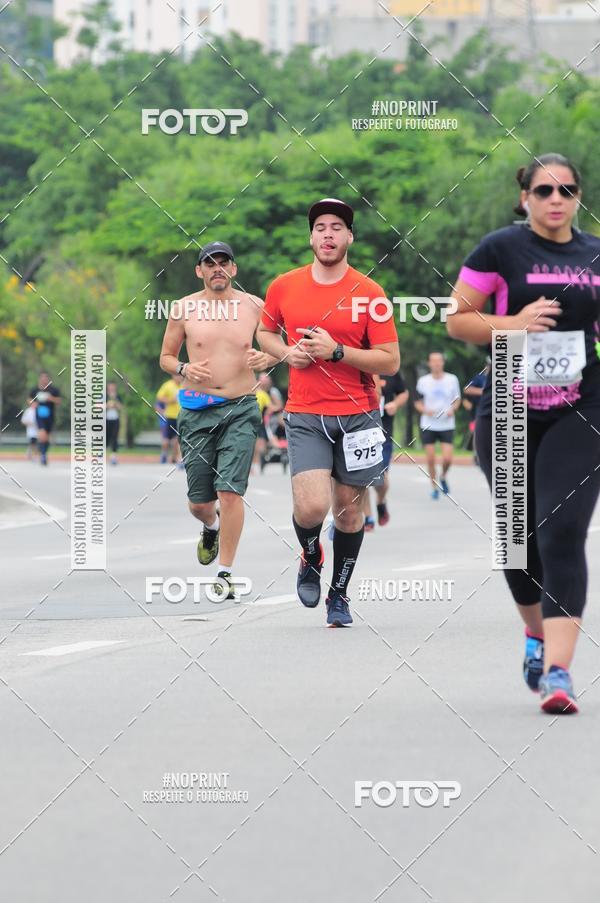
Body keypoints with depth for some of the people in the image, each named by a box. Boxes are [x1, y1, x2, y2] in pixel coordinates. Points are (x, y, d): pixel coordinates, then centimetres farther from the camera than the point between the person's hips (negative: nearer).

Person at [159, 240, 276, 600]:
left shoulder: (253, 306, 4)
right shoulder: (184, 308, 4)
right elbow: (166, 357, 12)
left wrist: (267, 359, -8)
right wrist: (184, 369, -10)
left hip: (241, 410, -1)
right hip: (197, 411, 1)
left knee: (230, 490, -15)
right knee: (198, 502, 5)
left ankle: (225, 574, -5)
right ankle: (212, 527, 44)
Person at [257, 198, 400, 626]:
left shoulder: (368, 292, -5)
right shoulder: (284, 287, 2)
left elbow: (390, 361, -7)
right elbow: (265, 332, 21)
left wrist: (336, 351, -18)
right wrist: (287, 353, -1)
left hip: (358, 416, 0)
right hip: (305, 416, 0)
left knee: (349, 510, 7)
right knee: (312, 507, -16)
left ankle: (339, 593, 26)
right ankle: (311, 559, 17)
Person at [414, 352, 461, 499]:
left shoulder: (452, 379, 1)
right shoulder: (423, 381, 1)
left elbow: (457, 399, 13)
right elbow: (418, 403, 8)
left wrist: (452, 410, -8)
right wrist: (426, 410, -13)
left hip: (447, 425, 0)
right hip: (428, 425, 0)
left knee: (447, 459, -10)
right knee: (430, 459, 0)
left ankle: (443, 477, 21)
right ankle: (434, 487, 18)